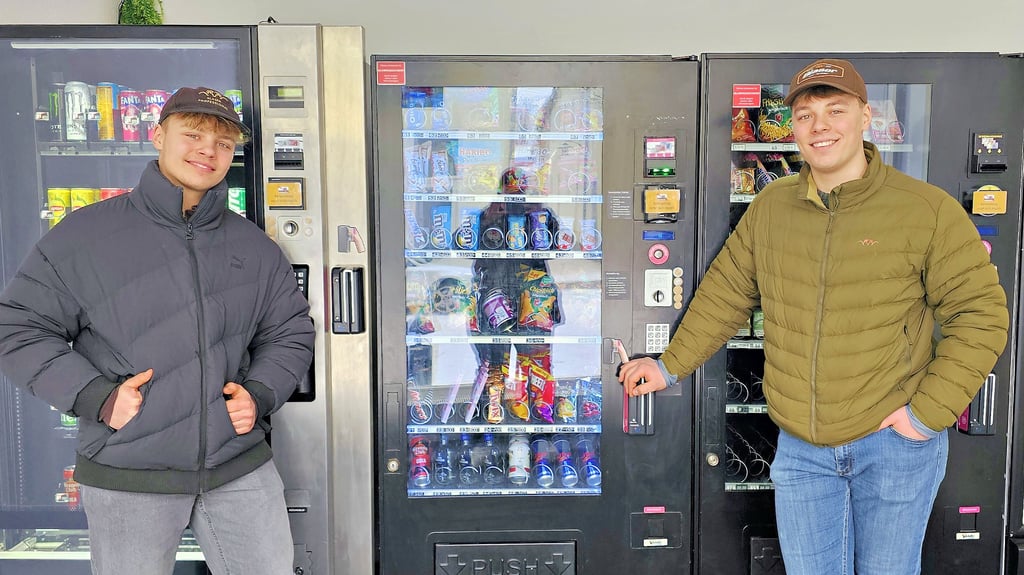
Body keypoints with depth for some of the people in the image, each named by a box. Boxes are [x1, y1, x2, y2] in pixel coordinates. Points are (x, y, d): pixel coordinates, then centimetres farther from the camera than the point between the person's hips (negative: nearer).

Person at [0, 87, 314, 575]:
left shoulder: (256, 248, 7)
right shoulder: (85, 236, -3)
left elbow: (290, 333, 14)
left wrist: (259, 394, -3)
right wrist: (96, 397, -13)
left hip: (242, 468, 3)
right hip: (126, 479, -2)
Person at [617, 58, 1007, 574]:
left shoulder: (929, 210, -9)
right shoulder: (770, 207, 2)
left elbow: (982, 313, -6)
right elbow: (725, 294, 10)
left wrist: (927, 412, -11)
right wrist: (671, 365, 11)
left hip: (894, 443, -2)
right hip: (799, 448, 3)